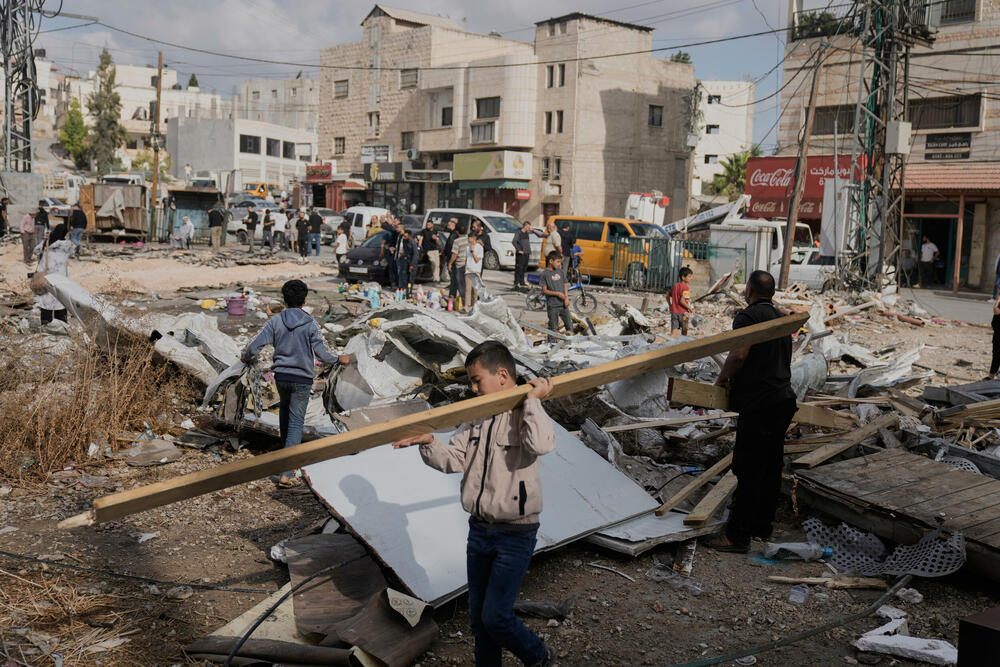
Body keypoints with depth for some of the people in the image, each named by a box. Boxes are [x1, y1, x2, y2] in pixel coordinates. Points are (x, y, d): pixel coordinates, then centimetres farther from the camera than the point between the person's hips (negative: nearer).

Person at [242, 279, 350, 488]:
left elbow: (256, 345, -7)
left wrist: (246, 357, 14)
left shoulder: (276, 321, -4)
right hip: (302, 379, -2)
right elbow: (322, 355, -10)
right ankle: (286, 473, -6)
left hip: (281, 376, 3)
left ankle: (286, 445, 43)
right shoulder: (310, 324, -9)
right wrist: (340, 359, 8)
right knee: (296, 422, 0)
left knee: (285, 406, 31)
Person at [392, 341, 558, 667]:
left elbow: (540, 444, -35)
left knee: (496, 617, -2)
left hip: (516, 534, -7)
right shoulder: (477, 418, 6)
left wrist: (533, 399, -26)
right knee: (478, 618, 14)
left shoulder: (527, 414, -13)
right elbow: (453, 459, 1)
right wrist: (429, 444, -17)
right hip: (479, 530, 7)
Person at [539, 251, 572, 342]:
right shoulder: (544, 274, -6)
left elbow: (565, 286, 13)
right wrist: (557, 294, -17)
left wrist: (567, 298, -2)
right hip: (552, 305, -5)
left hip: (563, 304, 5)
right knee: (553, 327, 1)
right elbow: (544, 290, -8)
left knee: (569, 325, 8)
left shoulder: (561, 272, 9)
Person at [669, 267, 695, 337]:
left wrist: (670, 306, 31)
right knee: (684, 331, 16)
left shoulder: (675, 285, 10)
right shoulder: (685, 287, -12)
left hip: (674, 312, 5)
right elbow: (682, 301, -21)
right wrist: (690, 309, -14)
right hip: (683, 313, -5)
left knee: (673, 333, -3)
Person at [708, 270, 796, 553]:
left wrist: (722, 378, -6)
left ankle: (738, 535, -4)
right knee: (771, 467, 15)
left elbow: (739, 354, -24)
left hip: (759, 405, -9)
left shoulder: (748, 316, -10)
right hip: (783, 399, 9)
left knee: (748, 470, -7)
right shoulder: (781, 318, 18)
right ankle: (762, 525, 25)